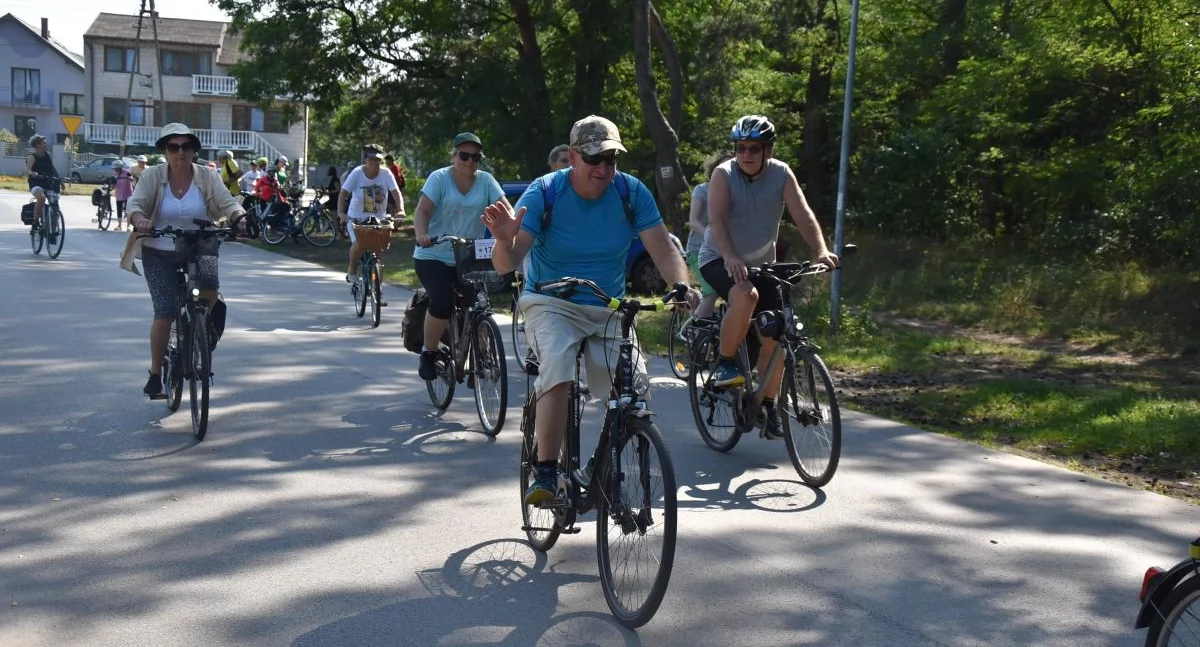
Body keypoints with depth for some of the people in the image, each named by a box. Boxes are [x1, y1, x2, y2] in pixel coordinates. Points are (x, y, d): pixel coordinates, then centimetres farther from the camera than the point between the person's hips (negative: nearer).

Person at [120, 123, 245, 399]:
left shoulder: (206, 176, -4)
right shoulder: (152, 175, -6)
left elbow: (228, 203, -9)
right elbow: (135, 203, -16)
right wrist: (140, 219, -39)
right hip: (159, 254, -1)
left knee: (209, 284, -32)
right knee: (165, 312, -10)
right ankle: (155, 375, 7)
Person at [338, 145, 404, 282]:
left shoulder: (386, 174, -6)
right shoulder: (357, 173, -10)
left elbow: (396, 192, -14)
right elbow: (343, 193, -15)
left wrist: (400, 210, -32)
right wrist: (341, 212, -29)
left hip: (378, 218, 2)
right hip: (356, 218, -2)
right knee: (358, 244, -22)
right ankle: (352, 270, 7)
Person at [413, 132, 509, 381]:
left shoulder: (486, 181, 3)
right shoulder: (439, 178, -4)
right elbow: (422, 211, -14)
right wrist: (421, 235, -34)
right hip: (434, 256, -3)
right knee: (442, 302, -24)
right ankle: (428, 353, -1)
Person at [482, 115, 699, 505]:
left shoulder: (632, 193, -5)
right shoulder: (544, 193, -12)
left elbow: (664, 252, -8)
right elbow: (506, 265, -19)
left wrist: (683, 288, -29)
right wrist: (505, 239, -42)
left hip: (609, 311, 3)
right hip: (552, 305, -3)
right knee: (558, 371, -33)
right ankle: (545, 473, -23)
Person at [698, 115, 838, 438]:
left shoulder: (781, 174, -8)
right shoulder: (724, 174, -16)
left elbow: (803, 215, -18)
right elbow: (717, 220, -29)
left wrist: (822, 250, -35)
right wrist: (730, 258, -46)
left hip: (761, 263, 4)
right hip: (720, 260, -4)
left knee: (775, 336, -3)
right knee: (745, 296, -36)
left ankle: (767, 407, 13)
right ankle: (723, 362, -14)